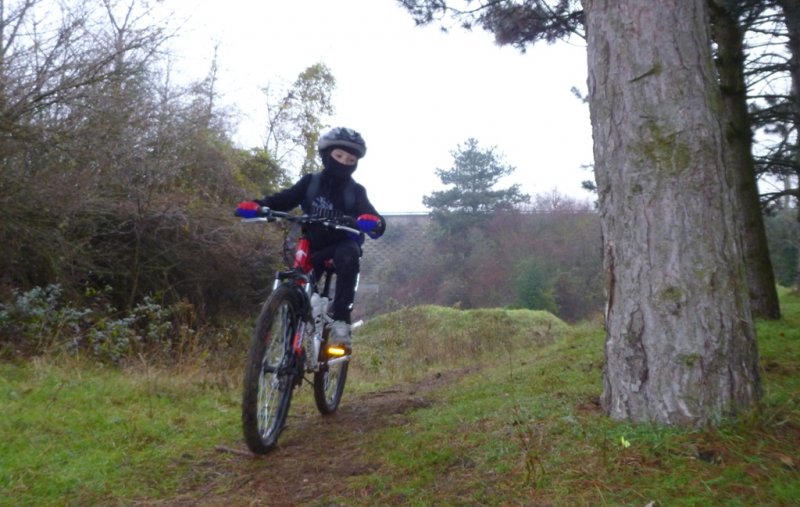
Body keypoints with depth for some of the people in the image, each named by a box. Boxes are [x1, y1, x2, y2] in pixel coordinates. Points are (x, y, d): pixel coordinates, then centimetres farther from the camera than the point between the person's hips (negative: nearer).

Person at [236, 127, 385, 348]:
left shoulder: (356, 191, -1)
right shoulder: (310, 182, 4)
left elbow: (374, 222, -14)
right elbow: (284, 199, -6)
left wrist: (373, 222, -40)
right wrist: (257, 205, -26)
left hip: (342, 246, -2)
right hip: (313, 247, 3)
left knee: (348, 256, -36)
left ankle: (341, 321, -35)